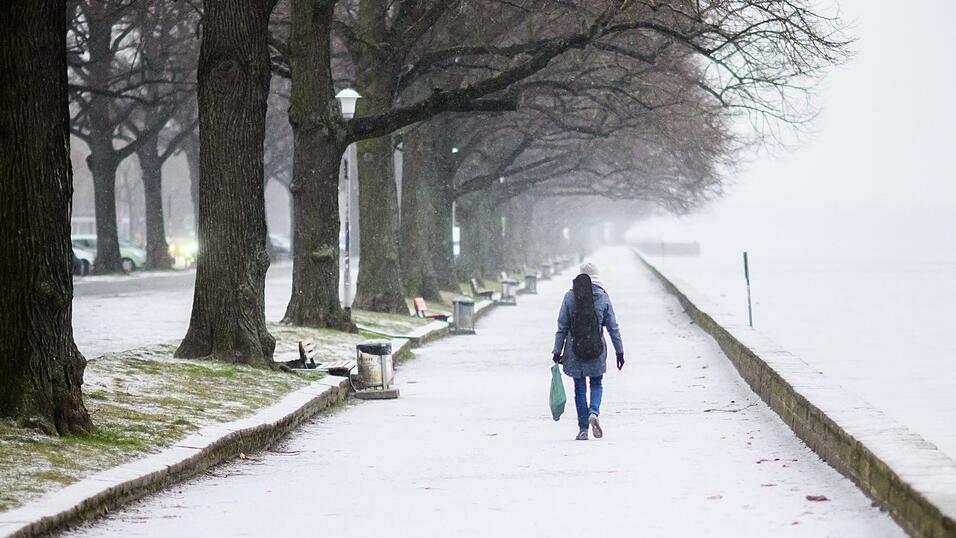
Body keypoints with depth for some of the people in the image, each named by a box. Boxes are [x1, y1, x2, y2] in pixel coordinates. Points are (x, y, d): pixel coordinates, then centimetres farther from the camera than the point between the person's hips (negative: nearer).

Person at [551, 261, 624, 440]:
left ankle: (583, 429, 6)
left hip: (575, 351, 0)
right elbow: (613, 327, 0)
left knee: (580, 388, 8)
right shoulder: (603, 297, -3)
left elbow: (562, 326, -2)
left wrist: (557, 350, 4)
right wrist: (619, 351, 7)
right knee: (596, 384, 15)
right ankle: (594, 412, -13)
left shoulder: (570, 296, -3)